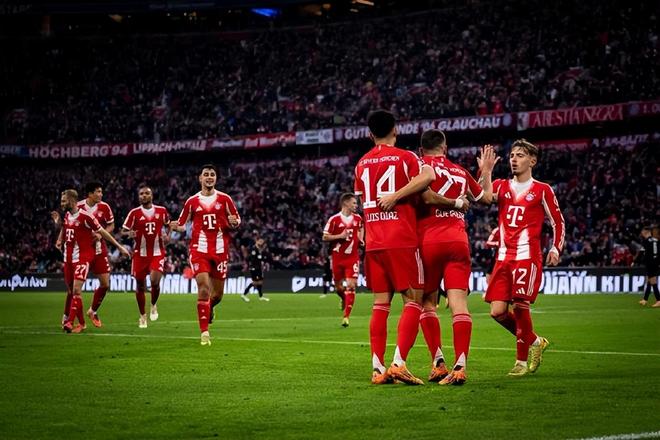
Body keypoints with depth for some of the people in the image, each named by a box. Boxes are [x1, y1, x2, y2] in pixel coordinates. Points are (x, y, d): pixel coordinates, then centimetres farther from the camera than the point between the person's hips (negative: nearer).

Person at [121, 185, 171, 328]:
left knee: (155, 280, -18)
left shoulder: (161, 211, 2)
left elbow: (168, 225, 20)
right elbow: (123, 231, 0)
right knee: (140, 285, 4)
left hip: (157, 253, 0)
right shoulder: (134, 213, -2)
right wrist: (129, 233, -22)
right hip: (140, 253, 0)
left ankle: (153, 305, 12)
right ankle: (143, 315, 20)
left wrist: (167, 235, 0)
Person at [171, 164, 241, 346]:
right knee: (203, 287, -17)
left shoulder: (225, 199, 4)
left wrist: (233, 222, -13)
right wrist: (176, 227, -11)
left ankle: (208, 308, 45)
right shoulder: (192, 201, 5)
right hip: (199, 249, -1)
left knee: (217, 294, 8)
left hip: (220, 250, 1)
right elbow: (182, 225, 12)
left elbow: (237, 221, 10)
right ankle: (204, 332, -13)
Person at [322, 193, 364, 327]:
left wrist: (360, 239, 9)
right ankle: (345, 299, 45)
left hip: (352, 257, 1)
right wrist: (340, 236, -18)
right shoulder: (334, 219, -8)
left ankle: (346, 317, -8)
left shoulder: (358, 218, 4)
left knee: (351, 285, -12)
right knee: (338, 287, 9)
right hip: (337, 258, -1)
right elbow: (325, 237, -6)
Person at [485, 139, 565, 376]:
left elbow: (558, 222, 7)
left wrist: (555, 249, -6)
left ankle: (522, 360, 3)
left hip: (528, 256, -5)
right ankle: (534, 341, 20)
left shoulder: (542, 190, 4)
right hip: (504, 257, 5)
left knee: (520, 306, -11)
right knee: (497, 311, -2)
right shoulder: (501, 186, 14)